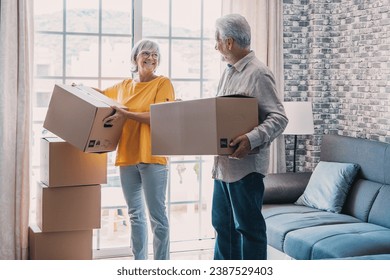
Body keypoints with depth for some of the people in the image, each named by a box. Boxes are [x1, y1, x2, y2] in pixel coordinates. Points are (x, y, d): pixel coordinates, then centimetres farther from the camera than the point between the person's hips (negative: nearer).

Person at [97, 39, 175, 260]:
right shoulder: (124, 86, 14)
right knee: (135, 215, 13)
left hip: (152, 158, -6)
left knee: (157, 216, -3)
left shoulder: (163, 83, -3)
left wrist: (126, 114, -21)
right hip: (127, 157, 6)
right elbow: (101, 95, 32)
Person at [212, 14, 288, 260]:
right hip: (224, 163, 10)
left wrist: (253, 139, -34)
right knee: (223, 224, 17)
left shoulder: (258, 73, -14)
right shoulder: (229, 72, 15)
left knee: (248, 226, 0)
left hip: (246, 164, -9)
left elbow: (279, 117, -19)